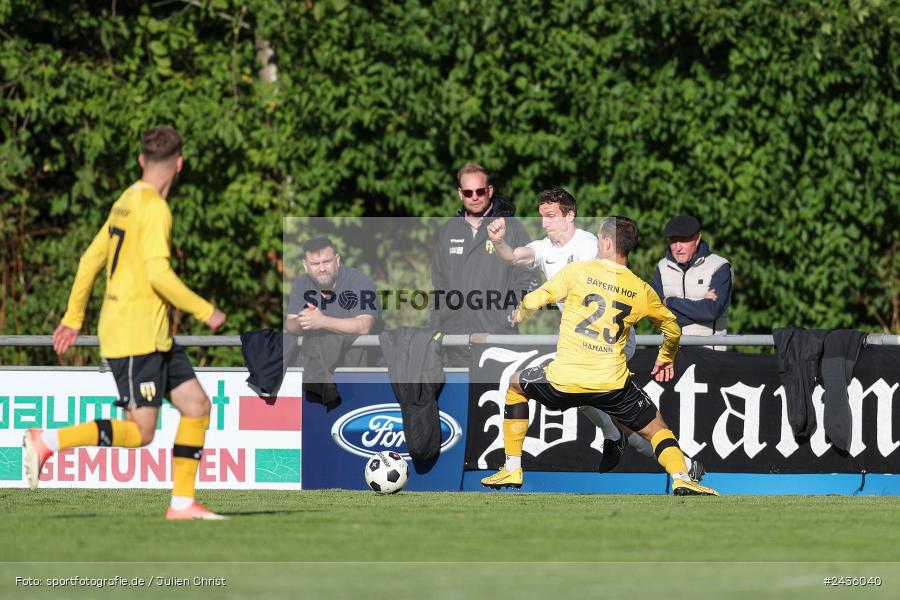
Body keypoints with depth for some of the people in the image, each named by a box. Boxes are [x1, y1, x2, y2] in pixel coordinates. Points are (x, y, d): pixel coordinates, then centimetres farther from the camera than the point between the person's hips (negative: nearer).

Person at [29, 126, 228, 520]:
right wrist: (204, 311, -13)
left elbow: (91, 258, 18)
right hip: (136, 336, -10)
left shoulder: (125, 203, 14)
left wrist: (73, 317, 23)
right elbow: (159, 274, -22)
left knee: (197, 405, 7)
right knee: (140, 433, -11)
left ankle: (183, 502, 6)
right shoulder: (155, 209, -14)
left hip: (153, 337, 10)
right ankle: (48, 441, -11)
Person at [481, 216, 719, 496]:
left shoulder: (578, 271, -2)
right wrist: (665, 358, 40)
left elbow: (532, 303, 1)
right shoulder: (641, 290, 5)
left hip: (563, 379, -1)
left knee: (515, 384, 28)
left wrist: (515, 319, 24)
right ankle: (681, 479, -12)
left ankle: (512, 469, 25)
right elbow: (672, 327, 20)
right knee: (657, 428, 16)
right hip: (613, 385, 1)